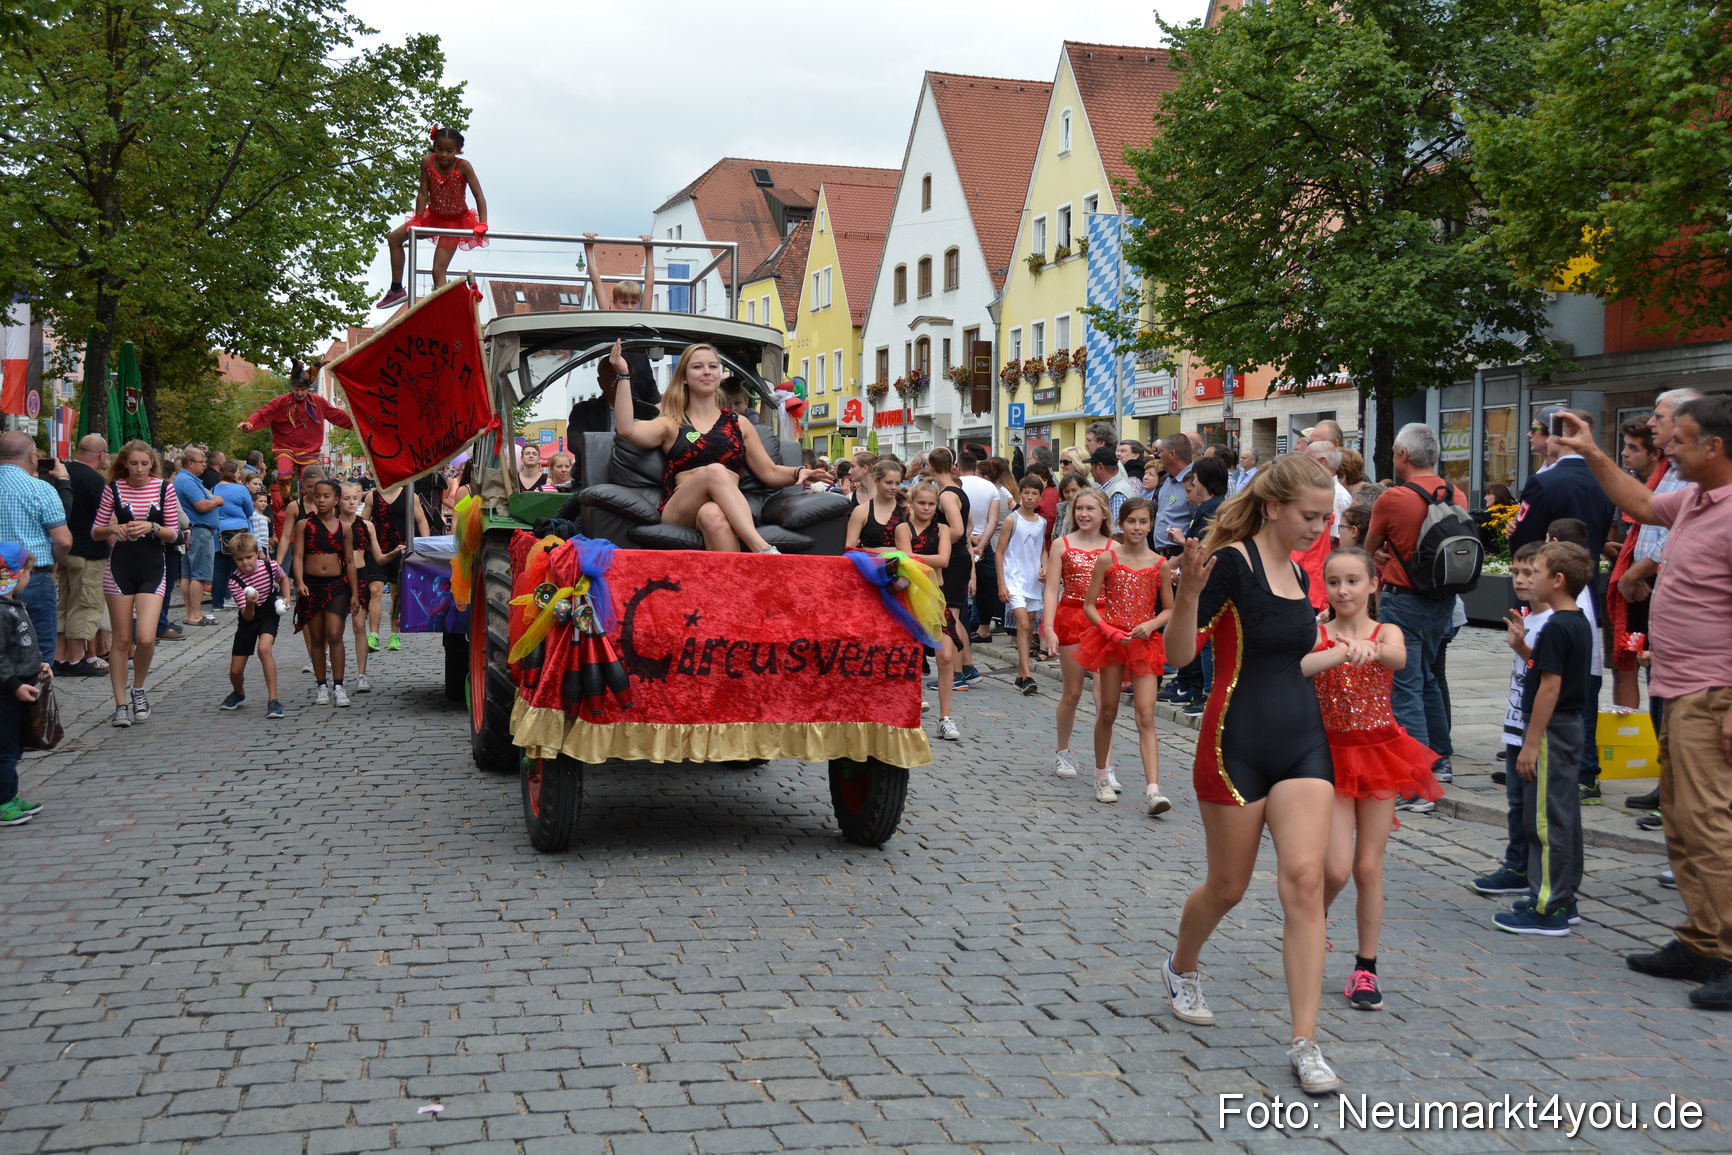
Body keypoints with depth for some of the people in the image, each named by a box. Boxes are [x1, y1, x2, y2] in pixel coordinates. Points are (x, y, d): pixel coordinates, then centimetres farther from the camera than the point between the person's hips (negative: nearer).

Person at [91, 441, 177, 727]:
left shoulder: (164, 489, 0)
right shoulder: (113, 489, 1)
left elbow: (174, 533, 3)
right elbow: (96, 532, 5)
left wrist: (152, 528, -16)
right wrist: (112, 529, -16)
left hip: (153, 567, 0)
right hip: (120, 566, 1)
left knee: (145, 638, -13)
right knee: (121, 639, 3)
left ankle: (138, 690, 15)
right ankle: (121, 704, 12)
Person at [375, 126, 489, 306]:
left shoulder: (463, 166, -24)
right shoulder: (428, 162, -14)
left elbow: (479, 196, -24)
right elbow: (423, 194, -10)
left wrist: (482, 224, -33)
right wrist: (417, 221, -13)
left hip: (455, 221, -6)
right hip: (433, 216, 6)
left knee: (438, 270, -12)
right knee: (394, 238, 8)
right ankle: (396, 289, 15)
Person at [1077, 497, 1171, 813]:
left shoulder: (1158, 564, 1)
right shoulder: (1107, 559, -2)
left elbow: (1169, 609, 8)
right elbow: (1089, 605, -1)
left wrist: (1151, 625, -11)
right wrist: (1108, 630, -16)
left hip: (1144, 643, 0)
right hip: (1110, 640, 0)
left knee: (1146, 716, -9)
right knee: (1107, 712, 10)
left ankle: (1152, 791, -17)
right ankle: (1102, 777, 29)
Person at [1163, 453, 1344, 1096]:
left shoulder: (1296, 573, 11)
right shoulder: (1233, 562, -12)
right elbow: (1178, 653, -20)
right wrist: (1188, 591, -34)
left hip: (1302, 741, 6)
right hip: (1238, 745, -6)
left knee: (1305, 879, -8)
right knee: (1228, 886, 10)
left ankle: (1305, 1043, -5)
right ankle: (1181, 970, 42)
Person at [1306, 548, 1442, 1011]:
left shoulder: (1387, 632, -1)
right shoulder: (1317, 635, -2)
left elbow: (1398, 657, -26)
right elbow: (1297, 666, -26)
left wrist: (1371, 650, -50)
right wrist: (1342, 652, -45)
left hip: (1378, 754, 1)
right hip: (1331, 756, -1)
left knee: (1368, 868, 5)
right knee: (1337, 869, -8)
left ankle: (1366, 968, 18)